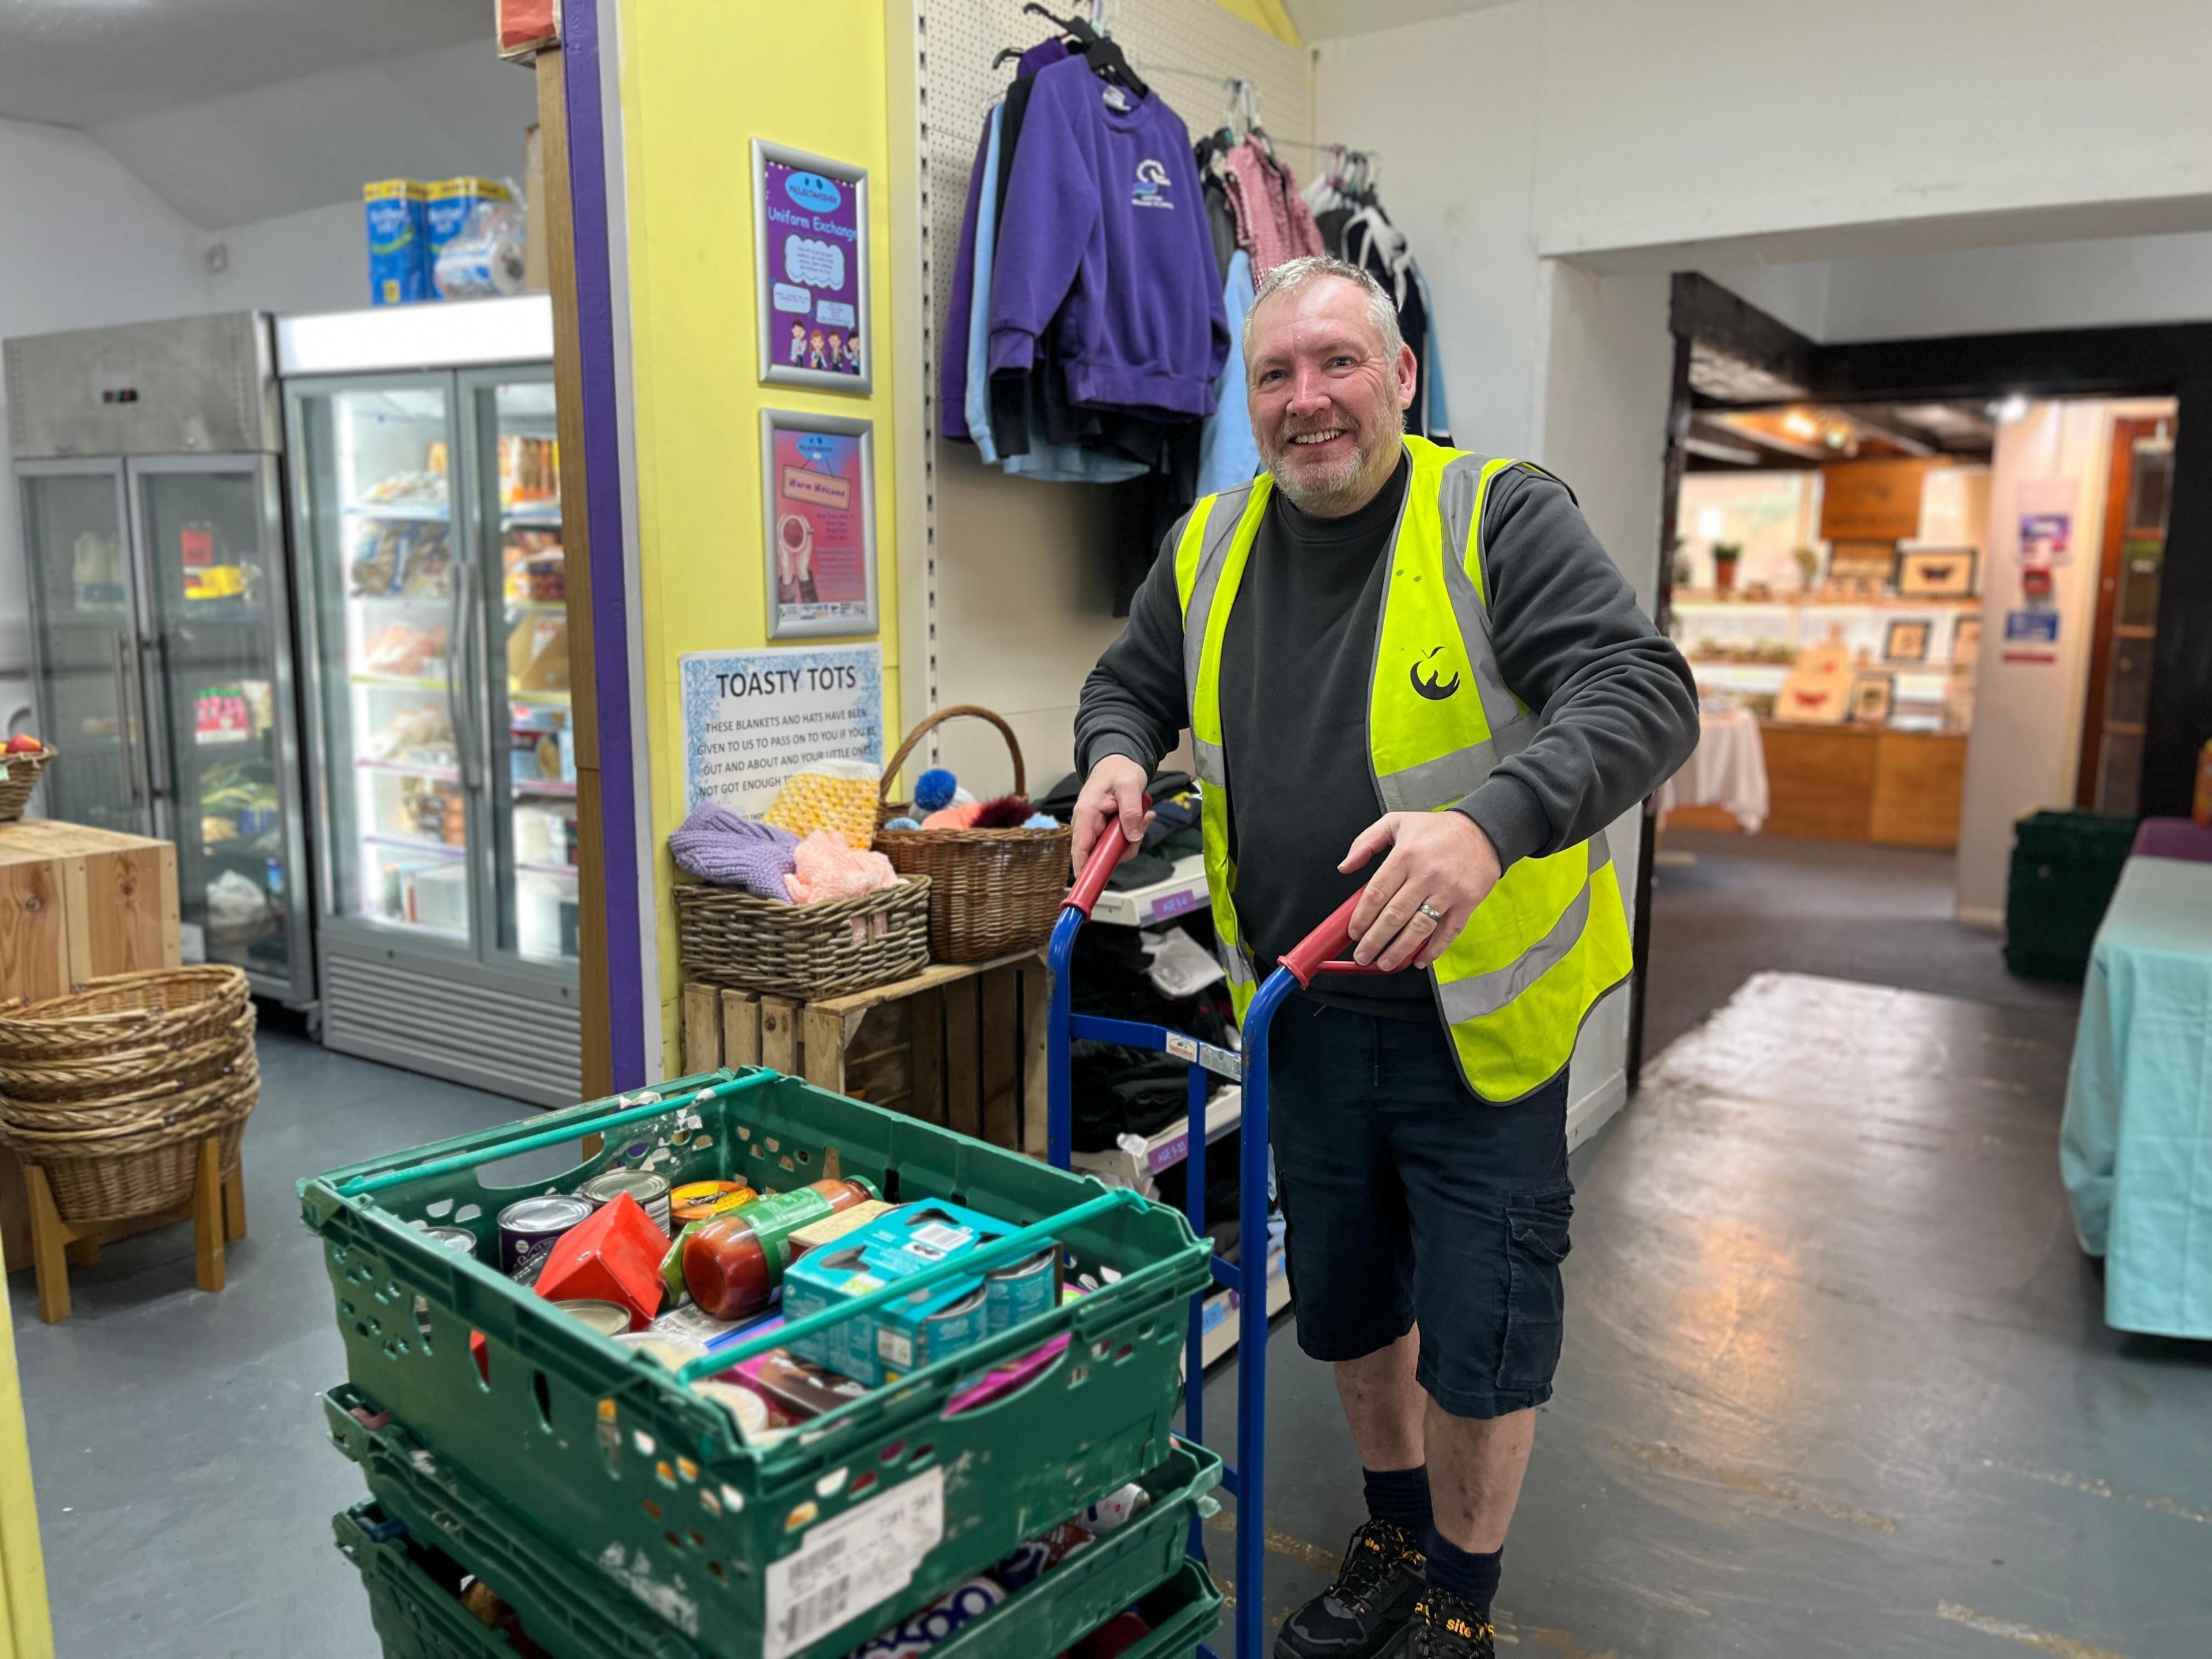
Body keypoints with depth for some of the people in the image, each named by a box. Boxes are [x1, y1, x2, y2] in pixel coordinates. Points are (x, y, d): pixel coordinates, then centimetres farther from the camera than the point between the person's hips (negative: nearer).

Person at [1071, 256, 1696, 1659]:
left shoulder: (1501, 517, -12)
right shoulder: (1211, 545, 3)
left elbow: (1645, 695, -22)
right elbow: (1130, 683, 18)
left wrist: (1492, 823, -40)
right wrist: (1118, 754, -6)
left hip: (1477, 1016, -4)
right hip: (1304, 1015, 5)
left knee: (1481, 1328, 8)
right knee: (1346, 1302, 20)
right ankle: (1396, 1538, 46)